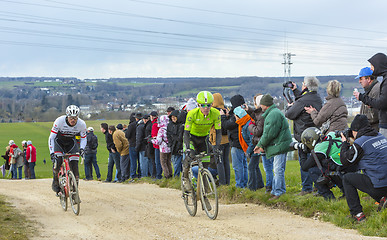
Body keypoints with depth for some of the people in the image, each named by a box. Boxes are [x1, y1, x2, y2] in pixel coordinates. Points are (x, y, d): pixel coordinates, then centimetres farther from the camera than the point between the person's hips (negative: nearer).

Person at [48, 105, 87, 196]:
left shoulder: (82, 124, -23)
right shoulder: (59, 121, -30)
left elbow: (83, 138, -5)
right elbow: (51, 137, -24)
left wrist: (82, 148, -23)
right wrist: (52, 152, -32)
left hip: (71, 142, 2)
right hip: (59, 140, -1)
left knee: (74, 165, -13)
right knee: (57, 160, -24)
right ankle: (55, 182, -3)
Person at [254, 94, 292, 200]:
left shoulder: (274, 114, -15)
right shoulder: (272, 113, 21)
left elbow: (269, 133, -19)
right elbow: (266, 133, 23)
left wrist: (260, 145, -5)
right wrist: (261, 146, 15)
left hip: (280, 145, -11)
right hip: (278, 146, 11)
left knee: (278, 170, -9)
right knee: (277, 170, 14)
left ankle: (278, 193, -7)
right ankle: (275, 191, 20)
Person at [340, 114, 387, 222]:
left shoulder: (360, 143, -11)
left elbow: (345, 160, -3)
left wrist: (345, 143, 12)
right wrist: (349, 144, 27)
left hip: (377, 186, -8)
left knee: (347, 178, 9)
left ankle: (358, 214, 5)